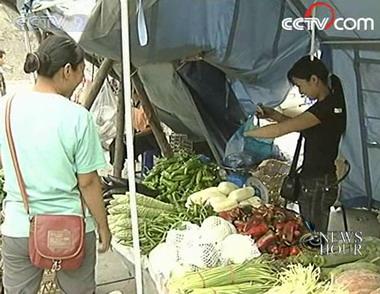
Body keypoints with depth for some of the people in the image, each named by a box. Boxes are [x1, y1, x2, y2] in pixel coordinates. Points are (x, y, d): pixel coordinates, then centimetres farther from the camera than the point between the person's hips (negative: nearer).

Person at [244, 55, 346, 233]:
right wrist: (274, 115, 7)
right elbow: (297, 126, 23)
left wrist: (244, 133, -13)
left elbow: (280, 130, -24)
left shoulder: (326, 107, -21)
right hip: (312, 181, 10)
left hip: (318, 185, -10)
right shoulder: (327, 104, 10)